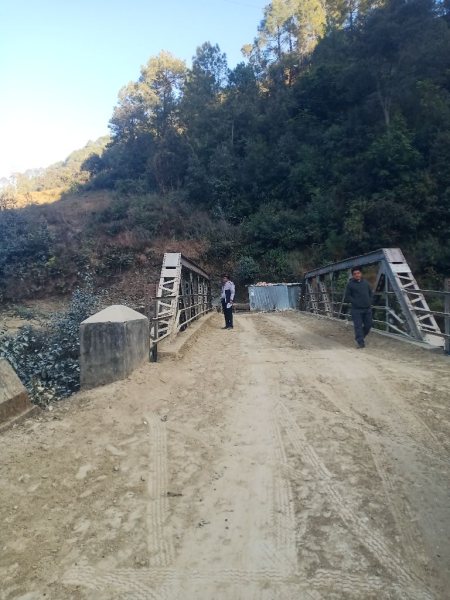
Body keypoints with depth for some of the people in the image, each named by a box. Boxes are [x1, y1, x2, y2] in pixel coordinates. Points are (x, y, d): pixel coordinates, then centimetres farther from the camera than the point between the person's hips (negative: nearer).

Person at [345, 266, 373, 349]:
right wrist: (355, 302, -13)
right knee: (358, 326, -5)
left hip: (367, 308, 5)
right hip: (357, 309, -5)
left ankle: (360, 337, 33)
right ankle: (361, 343, 0)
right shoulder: (350, 284, -3)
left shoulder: (365, 282, 12)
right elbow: (347, 296, -4)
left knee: (368, 324, 11)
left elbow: (371, 293, 20)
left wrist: (370, 301, 7)